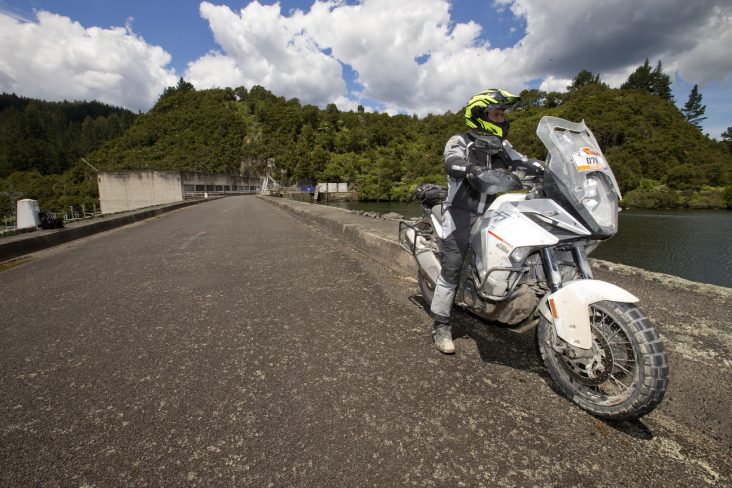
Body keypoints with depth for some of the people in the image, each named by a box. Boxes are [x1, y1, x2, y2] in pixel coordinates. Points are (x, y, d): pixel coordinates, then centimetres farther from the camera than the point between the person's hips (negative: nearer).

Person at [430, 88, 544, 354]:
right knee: (452, 267, -11)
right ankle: (441, 326, -4)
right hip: (462, 213, -6)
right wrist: (477, 171, -41)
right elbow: (453, 163, -22)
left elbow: (524, 163, 7)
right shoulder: (460, 142, -1)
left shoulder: (502, 147, 17)